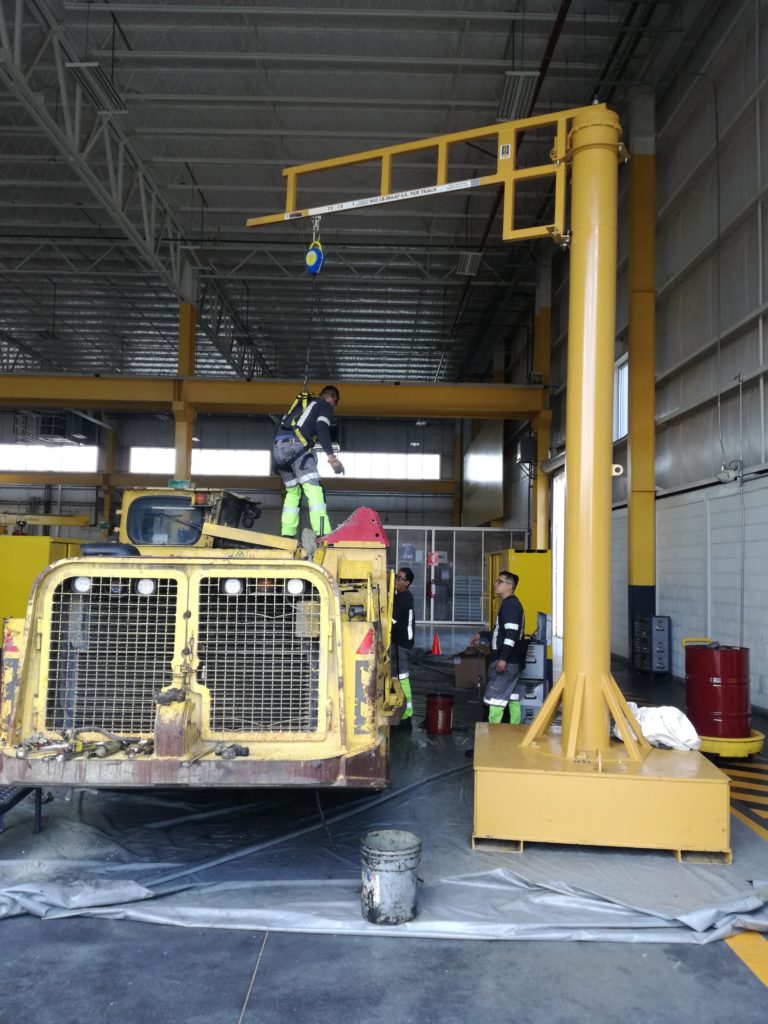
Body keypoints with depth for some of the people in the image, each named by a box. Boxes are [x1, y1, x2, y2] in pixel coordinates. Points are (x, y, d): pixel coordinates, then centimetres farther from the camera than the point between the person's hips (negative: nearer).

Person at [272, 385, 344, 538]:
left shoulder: (299, 404, 36)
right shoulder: (326, 406, 14)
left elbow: (281, 426, 31)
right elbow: (322, 428, -6)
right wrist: (332, 456, -14)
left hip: (278, 446, 7)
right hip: (296, 444, -7)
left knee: (292, 492, 17)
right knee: (313, 489, -14)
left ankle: (286, 536, 7)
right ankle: (323, 535, -28)